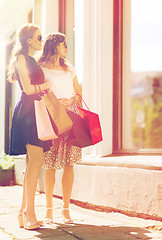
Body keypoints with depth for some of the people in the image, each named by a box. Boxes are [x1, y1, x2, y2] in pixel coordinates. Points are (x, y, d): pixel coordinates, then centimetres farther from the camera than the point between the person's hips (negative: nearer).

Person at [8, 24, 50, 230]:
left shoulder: (31, 60, 24)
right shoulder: (21, 58, -4)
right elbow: (28, 88, -11)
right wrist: (48, 85, 2)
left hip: (33, 110, 10)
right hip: (27, 110, -10)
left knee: (32, 161, 5)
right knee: (36, 158, -16)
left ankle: (24, 212, 8)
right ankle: (29, 212, -16)